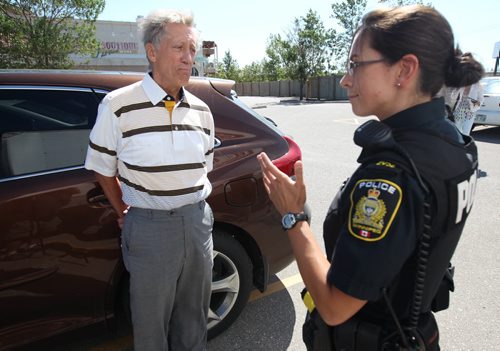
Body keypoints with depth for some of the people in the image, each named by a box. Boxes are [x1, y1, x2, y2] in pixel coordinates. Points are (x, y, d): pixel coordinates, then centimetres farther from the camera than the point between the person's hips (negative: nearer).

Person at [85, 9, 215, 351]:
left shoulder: (201, 110, 2)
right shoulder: (118, 106, -12)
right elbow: (103, 168, -1)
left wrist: (193, 206, 11)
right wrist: (125, 213, 5)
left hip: (197, 220, 4)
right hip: (148, 225, -4)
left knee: (194, 316, 21)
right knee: (151, 321, 16)